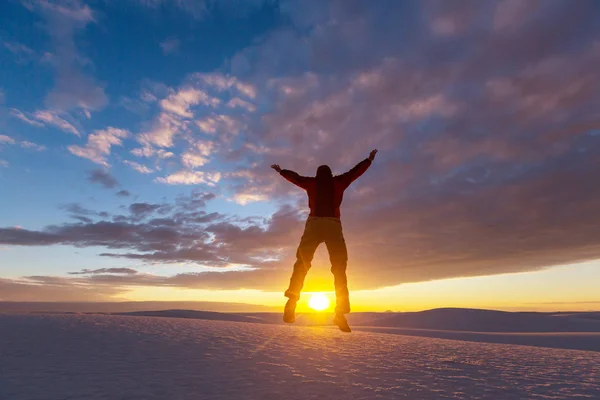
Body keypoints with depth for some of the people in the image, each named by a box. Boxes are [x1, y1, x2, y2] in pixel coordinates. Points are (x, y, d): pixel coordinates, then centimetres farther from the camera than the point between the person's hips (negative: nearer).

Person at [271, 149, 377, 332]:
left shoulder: (311, 182, 16)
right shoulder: (338, 182, 15)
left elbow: (294, 176, 29)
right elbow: (356, 171, 26)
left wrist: (280, 170, 47)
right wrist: (369, 160, 42)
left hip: (314, 223, 0)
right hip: (333, 225, 0)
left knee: (302, 263, 5)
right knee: (339, 268, 3)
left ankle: (292, 300, -15)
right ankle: (340, 312, -8)